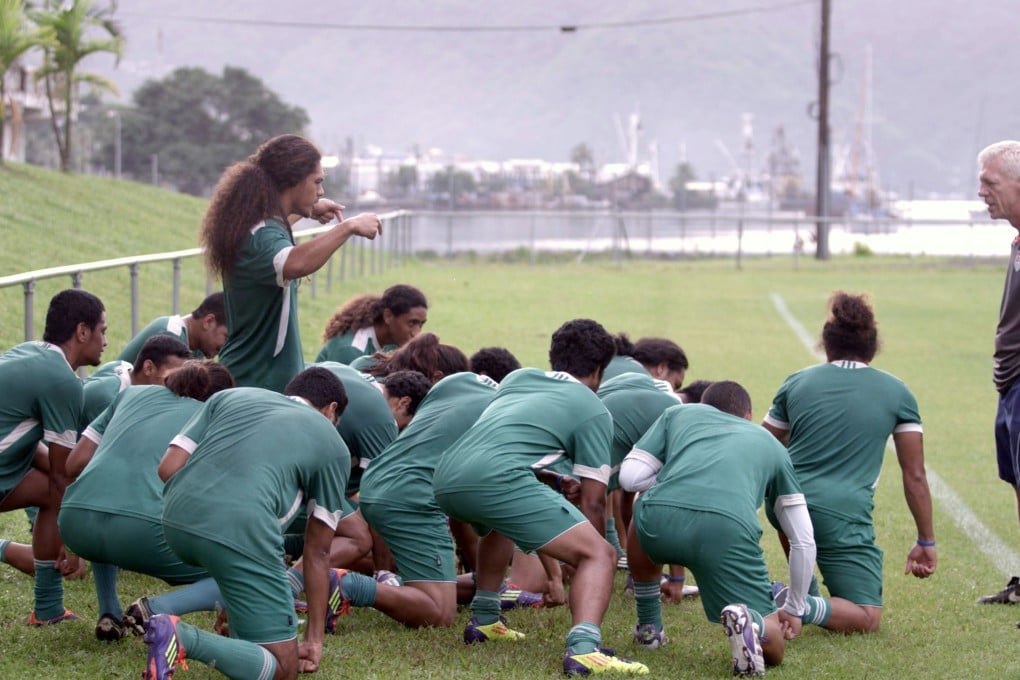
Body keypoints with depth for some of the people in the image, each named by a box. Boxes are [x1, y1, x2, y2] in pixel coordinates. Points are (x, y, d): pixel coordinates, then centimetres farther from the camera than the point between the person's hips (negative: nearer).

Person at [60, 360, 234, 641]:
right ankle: (156, 610, -8)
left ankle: (109, 615, 23)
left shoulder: (133, 393, 26)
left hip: (74, 525, 5)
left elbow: (75, 464, 22)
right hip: (143, 532, -5)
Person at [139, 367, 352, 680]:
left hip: (175, 521, 6)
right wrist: (314, 638, 26)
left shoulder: (230, 396, 26)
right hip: (240, 532, -6)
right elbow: (317, 551, 21)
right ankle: (184, 637, -18)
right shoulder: (333, 446, 20)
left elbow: (168, 468, 15)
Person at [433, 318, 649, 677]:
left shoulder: (517, 378, 31)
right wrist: (589, 555, 25)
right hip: (494, 479, -7)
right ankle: (583, 648, -27)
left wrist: (557, 483, 46)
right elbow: (592, 504, 13)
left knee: (500, 523, 41)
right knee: (599, 555, -5)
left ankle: (484, 620, 42)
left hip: (445, 478, 7)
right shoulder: (594, 410, 15)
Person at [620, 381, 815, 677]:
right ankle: (748, 621, -21)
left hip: (661, 517, 1)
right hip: (729, 530, -1)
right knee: (772, 649, 12)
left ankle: (648, 627, 41)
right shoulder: (770, 444, 35)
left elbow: (629, 477, 24)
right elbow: (804, 541, 35)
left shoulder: (679, 413, 34)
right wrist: (794, 609, 47)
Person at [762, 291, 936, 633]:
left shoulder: (798, 382, 11)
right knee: (868, 618, 4)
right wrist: (926, 541, 15)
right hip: (843, 516, -4)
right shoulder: (897, 393, 7)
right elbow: (914, 476, 7)